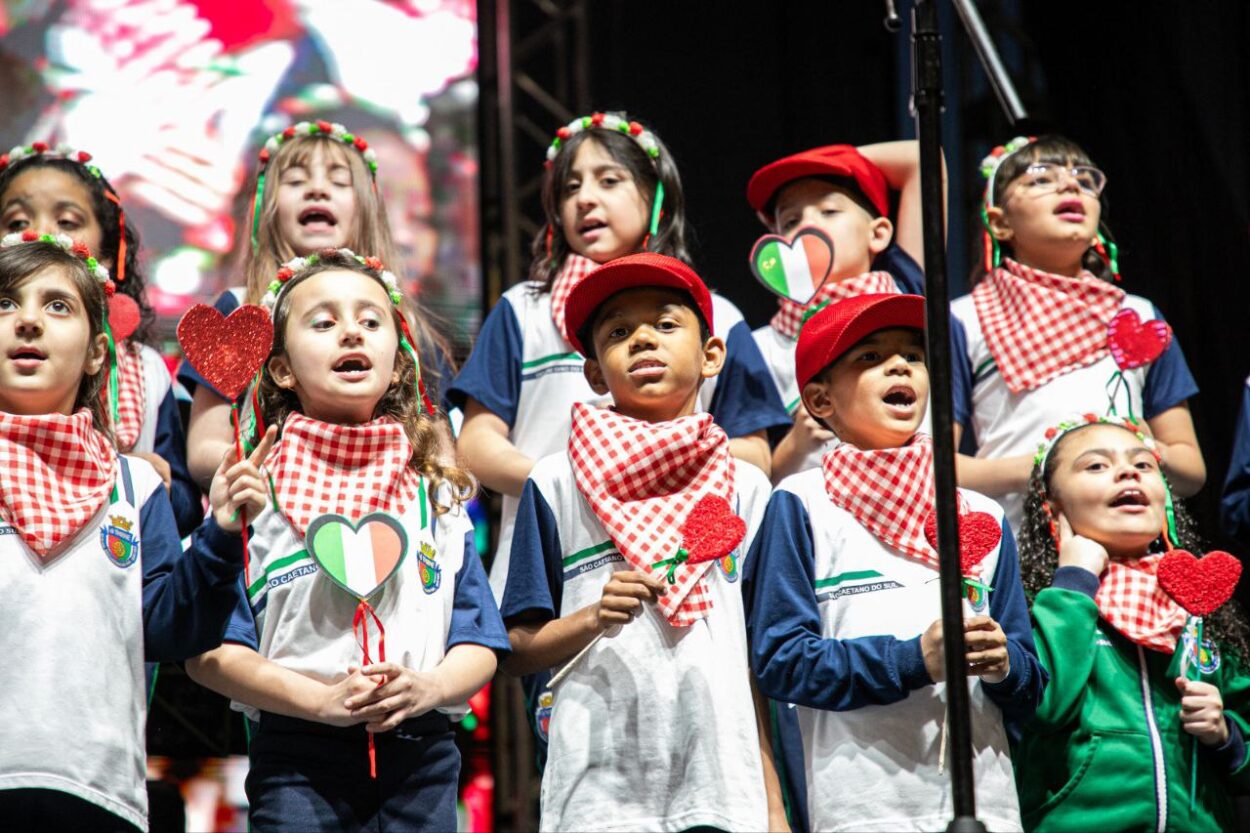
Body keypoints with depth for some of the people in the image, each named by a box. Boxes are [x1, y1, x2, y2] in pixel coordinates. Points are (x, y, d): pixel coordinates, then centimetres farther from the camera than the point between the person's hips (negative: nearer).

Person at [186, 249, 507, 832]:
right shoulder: (254, 489, 3)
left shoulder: (436, 494, 13)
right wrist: (321, 700, -15)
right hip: (297, 759, -3)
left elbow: (478, 644, 10)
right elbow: (209, 652, -3)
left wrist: (430, 687, -11)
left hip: (420, 757, 3)